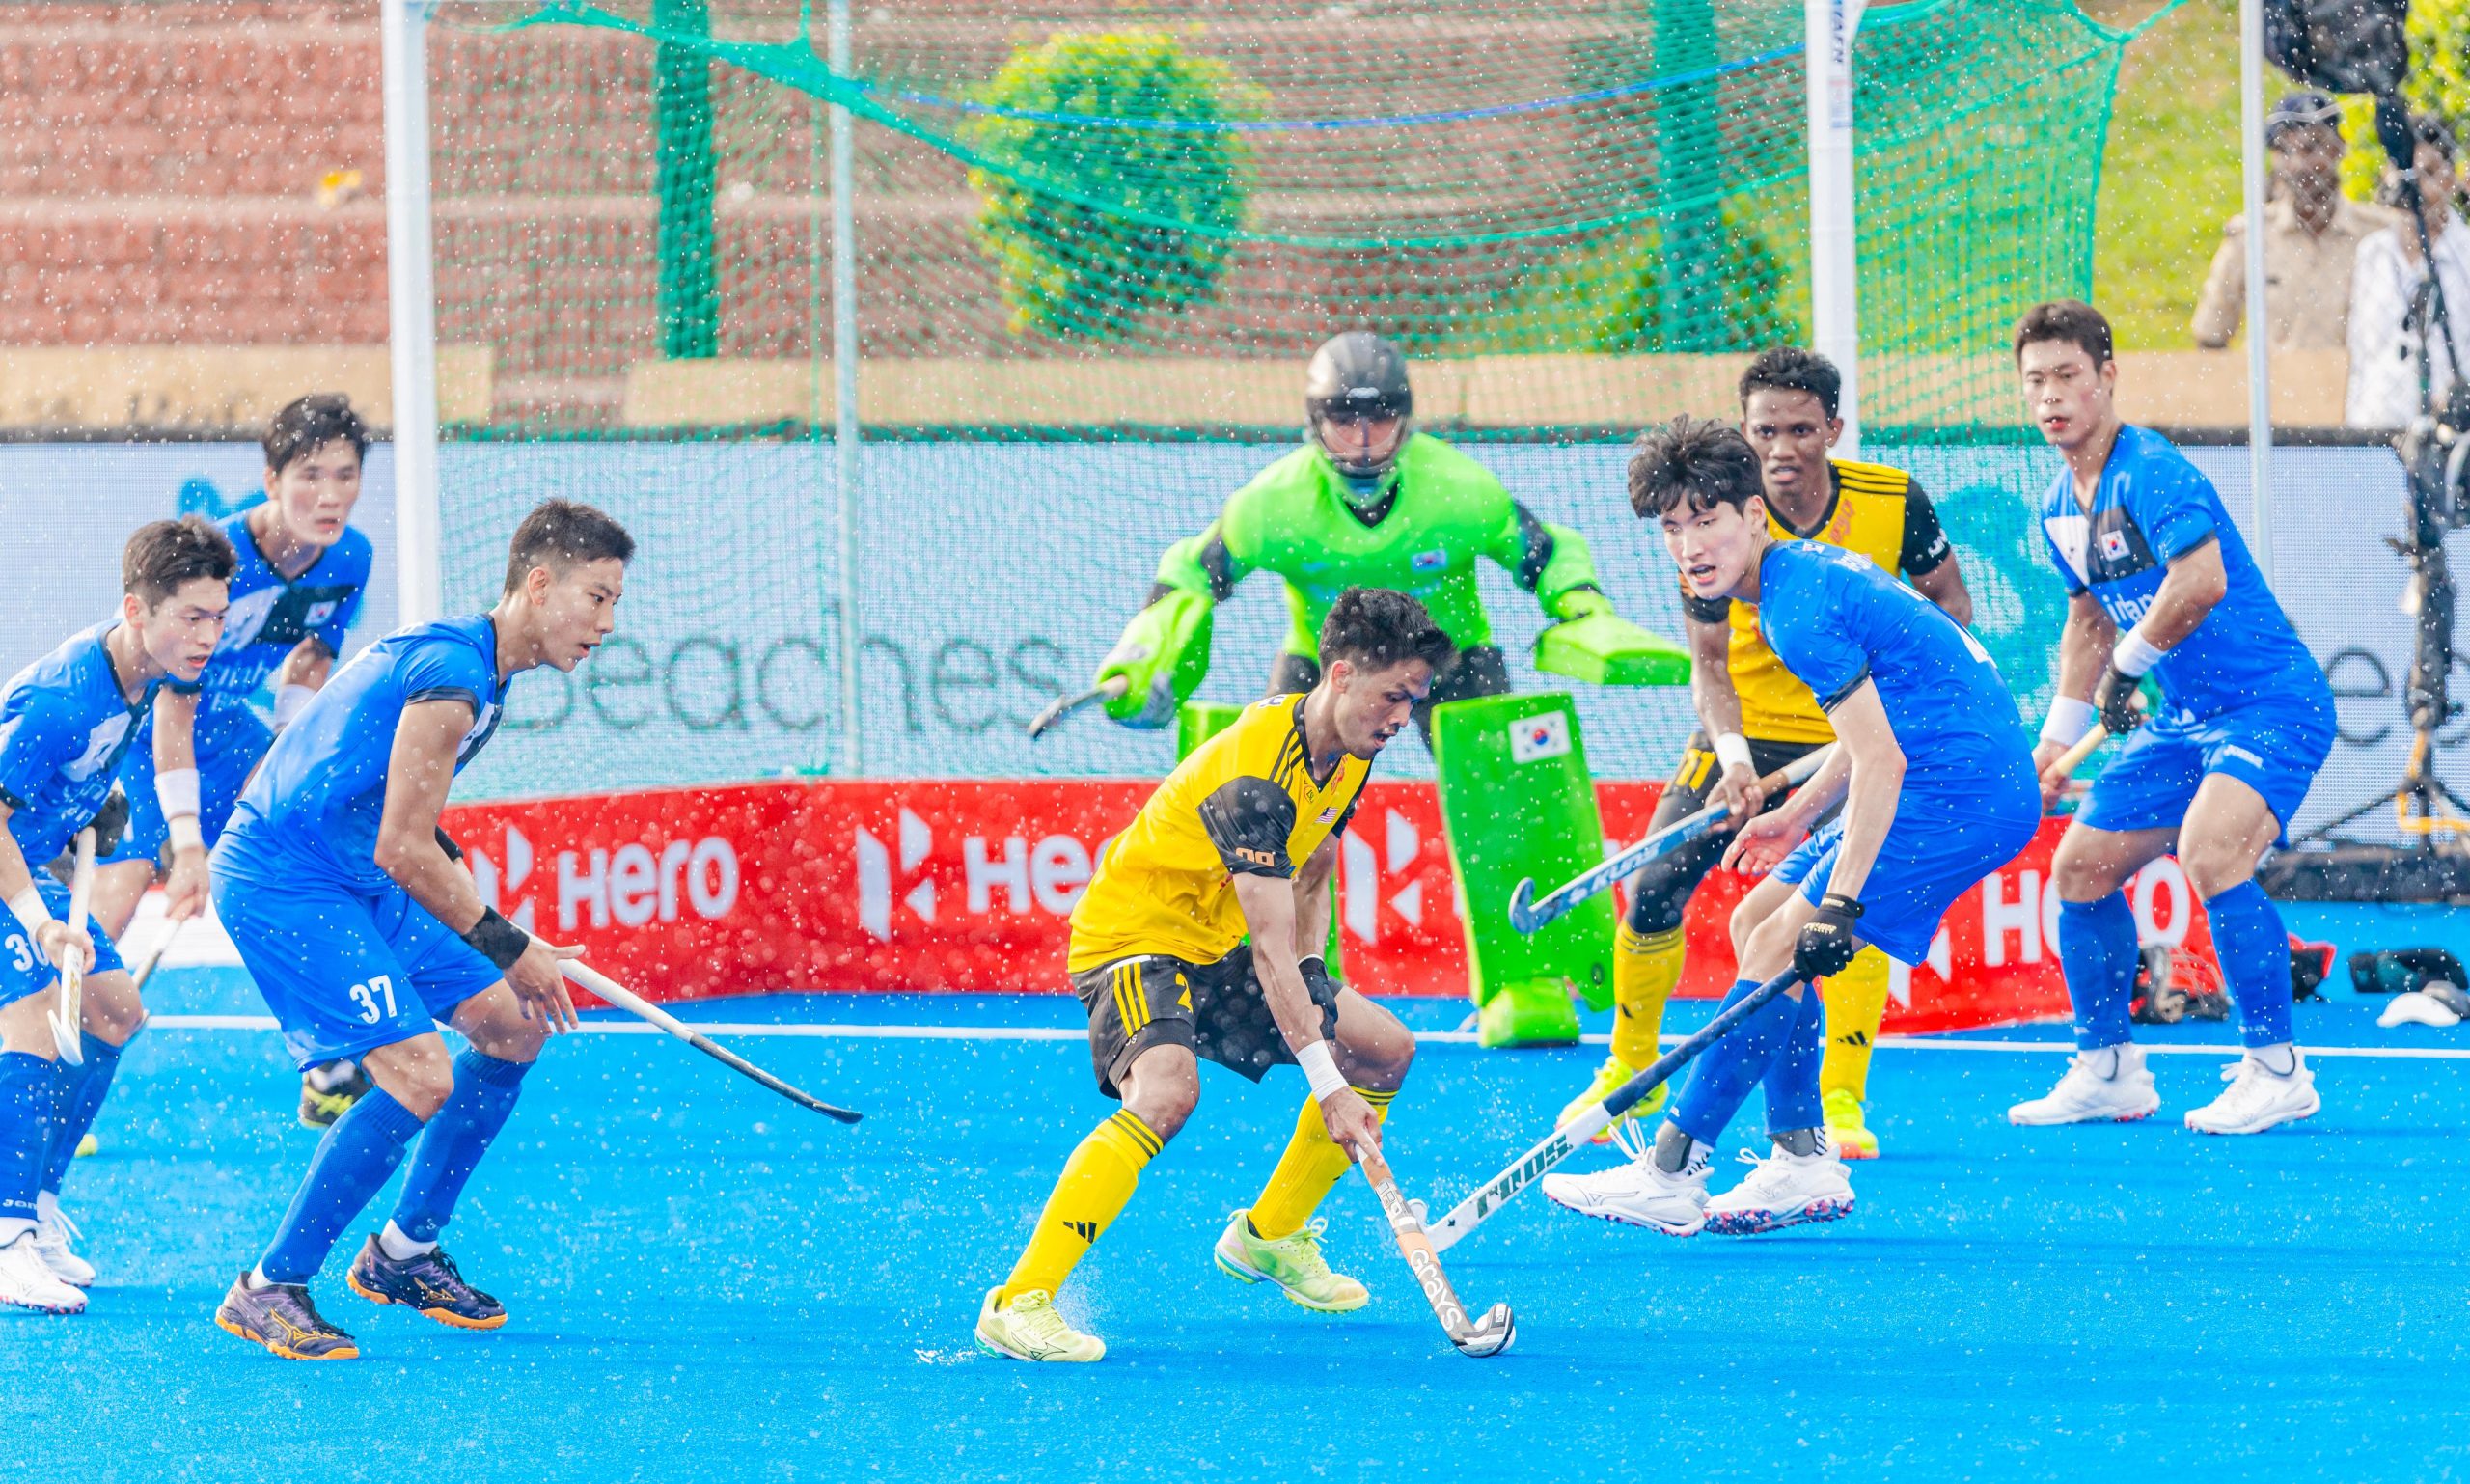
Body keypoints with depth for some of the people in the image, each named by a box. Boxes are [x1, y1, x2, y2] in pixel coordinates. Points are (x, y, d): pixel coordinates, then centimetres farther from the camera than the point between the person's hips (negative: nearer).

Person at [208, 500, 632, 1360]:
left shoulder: (465, 660, 11)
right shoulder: (451, 679, -22)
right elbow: (401, 851, -23)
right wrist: (509, 948, -14)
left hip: (352, 881, 11)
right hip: (282, 882, -11)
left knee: (513, 1025, 11)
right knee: (419, 1077, -21)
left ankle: (404, 1252, 24)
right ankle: (269, 1290, -11)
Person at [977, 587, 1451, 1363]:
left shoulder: (1349, 751, -1)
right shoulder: (1255, 775, -30)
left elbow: (1310, 881, 16)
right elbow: (1270, 950, -34)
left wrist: (1313, 981, -1)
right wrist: (1327, 1085, -36)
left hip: (1215, 946, 10)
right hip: (1134, 933, -10)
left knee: (1386, 1049, 13)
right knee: (1167, 1089, -36)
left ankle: (1267, 1237, 30)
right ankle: (1018, 1303, -38)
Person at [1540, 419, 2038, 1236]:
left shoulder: (1799, 608, -17)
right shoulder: (1815, 566, 14)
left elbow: (1881, 761, -23)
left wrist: (1839, 903, -26)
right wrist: (1800, 814, 26)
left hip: (1961, 792, -11)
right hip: (1976, 789, 11)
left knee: (1778, 945, -13)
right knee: (1755, 923, 14)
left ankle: (1671, 1173, -11)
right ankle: (1803, 1162, 15)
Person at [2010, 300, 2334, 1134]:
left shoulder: (2151, 473, -20)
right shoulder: (2059, 510, 9)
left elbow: (2202, 581, -34)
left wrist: (2130, 664, -20)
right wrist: (2057, 740, 21)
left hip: (2270, 703, -10)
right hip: (2179, 721, 10)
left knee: (2208, 852, -30)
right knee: (2079, 870, 9)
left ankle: (2278, 1072, -21)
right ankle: (2108, 1072, 23)